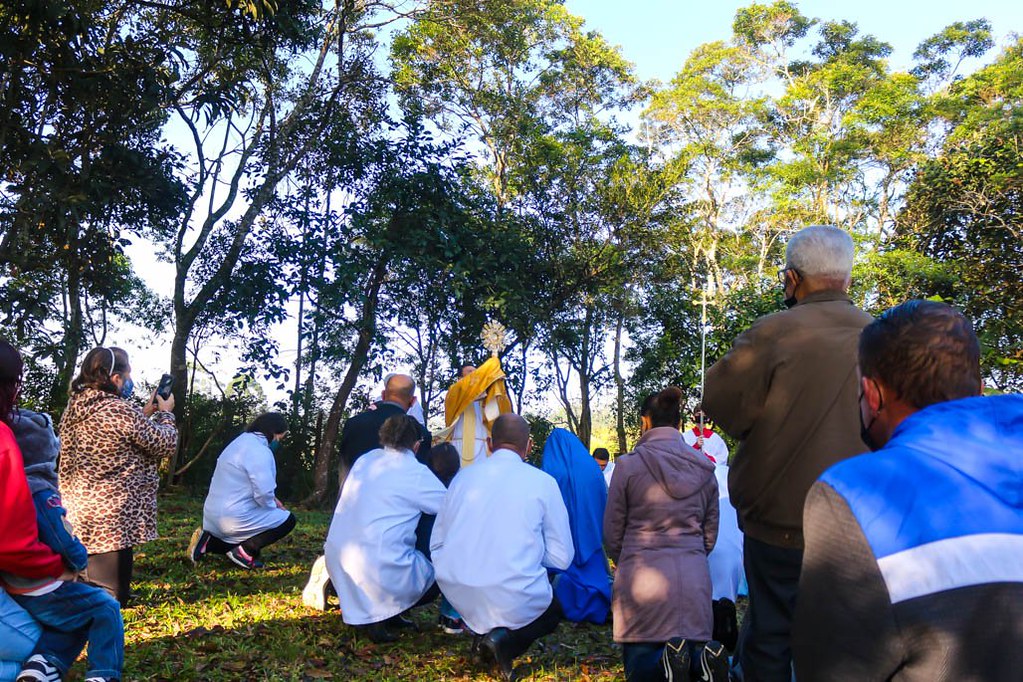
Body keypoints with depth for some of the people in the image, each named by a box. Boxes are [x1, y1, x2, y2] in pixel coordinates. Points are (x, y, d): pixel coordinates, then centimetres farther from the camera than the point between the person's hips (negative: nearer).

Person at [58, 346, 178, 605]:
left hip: (77, 513, 9)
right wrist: (165, 413, 8)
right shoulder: (121, 411, -19)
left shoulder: (74, 408, 7)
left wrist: (145, 414, 18)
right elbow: (165, 445, -8)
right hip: (112, 516, -9)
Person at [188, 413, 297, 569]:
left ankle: (208, 542, 9)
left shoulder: (241, 442, 13)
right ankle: (245, 551, -7)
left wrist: (272, 501, 13)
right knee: (288, 519, 3)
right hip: (234, 518, -10)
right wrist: (274, 507, -4)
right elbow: (263, 493, -26)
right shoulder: (260, 452, -19)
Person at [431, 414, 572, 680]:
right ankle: (507, 642, -1)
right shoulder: (542, 481, -4)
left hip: (457, 594, 5)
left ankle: (481, 631, 9)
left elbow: (436, 544, 10)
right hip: (514, 601, -5)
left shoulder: (464, 475, 5)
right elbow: (562, 557, 0)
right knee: (553, 611, 28)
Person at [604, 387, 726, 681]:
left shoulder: (629, 464, -6)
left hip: (642, 580, -3)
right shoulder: (704, 468, 6)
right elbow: (710, 535, 15)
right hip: (694, 581, 3)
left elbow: (612, 534, 2)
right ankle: (702, 656, -16)